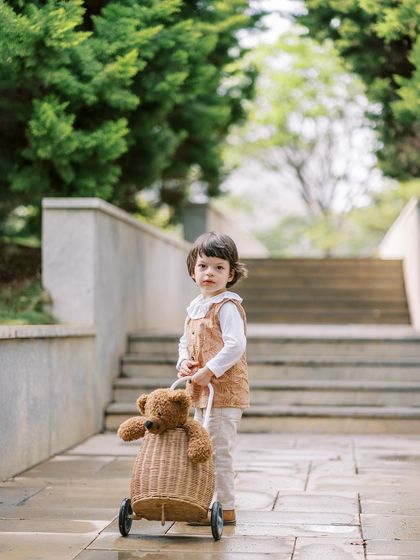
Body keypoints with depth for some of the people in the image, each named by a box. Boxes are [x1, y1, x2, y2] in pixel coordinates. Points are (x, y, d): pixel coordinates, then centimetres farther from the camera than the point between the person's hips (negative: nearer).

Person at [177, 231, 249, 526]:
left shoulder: (227, 306, -14)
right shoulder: (195, 307, 13)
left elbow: (236, 345, -24)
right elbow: (185, 341, 22)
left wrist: (208, 372, -24)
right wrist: (184, 362, 1)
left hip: (225, 390, -9)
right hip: (201, 392, 10)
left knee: (219, 450, -6)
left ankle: (226, 509, 2)